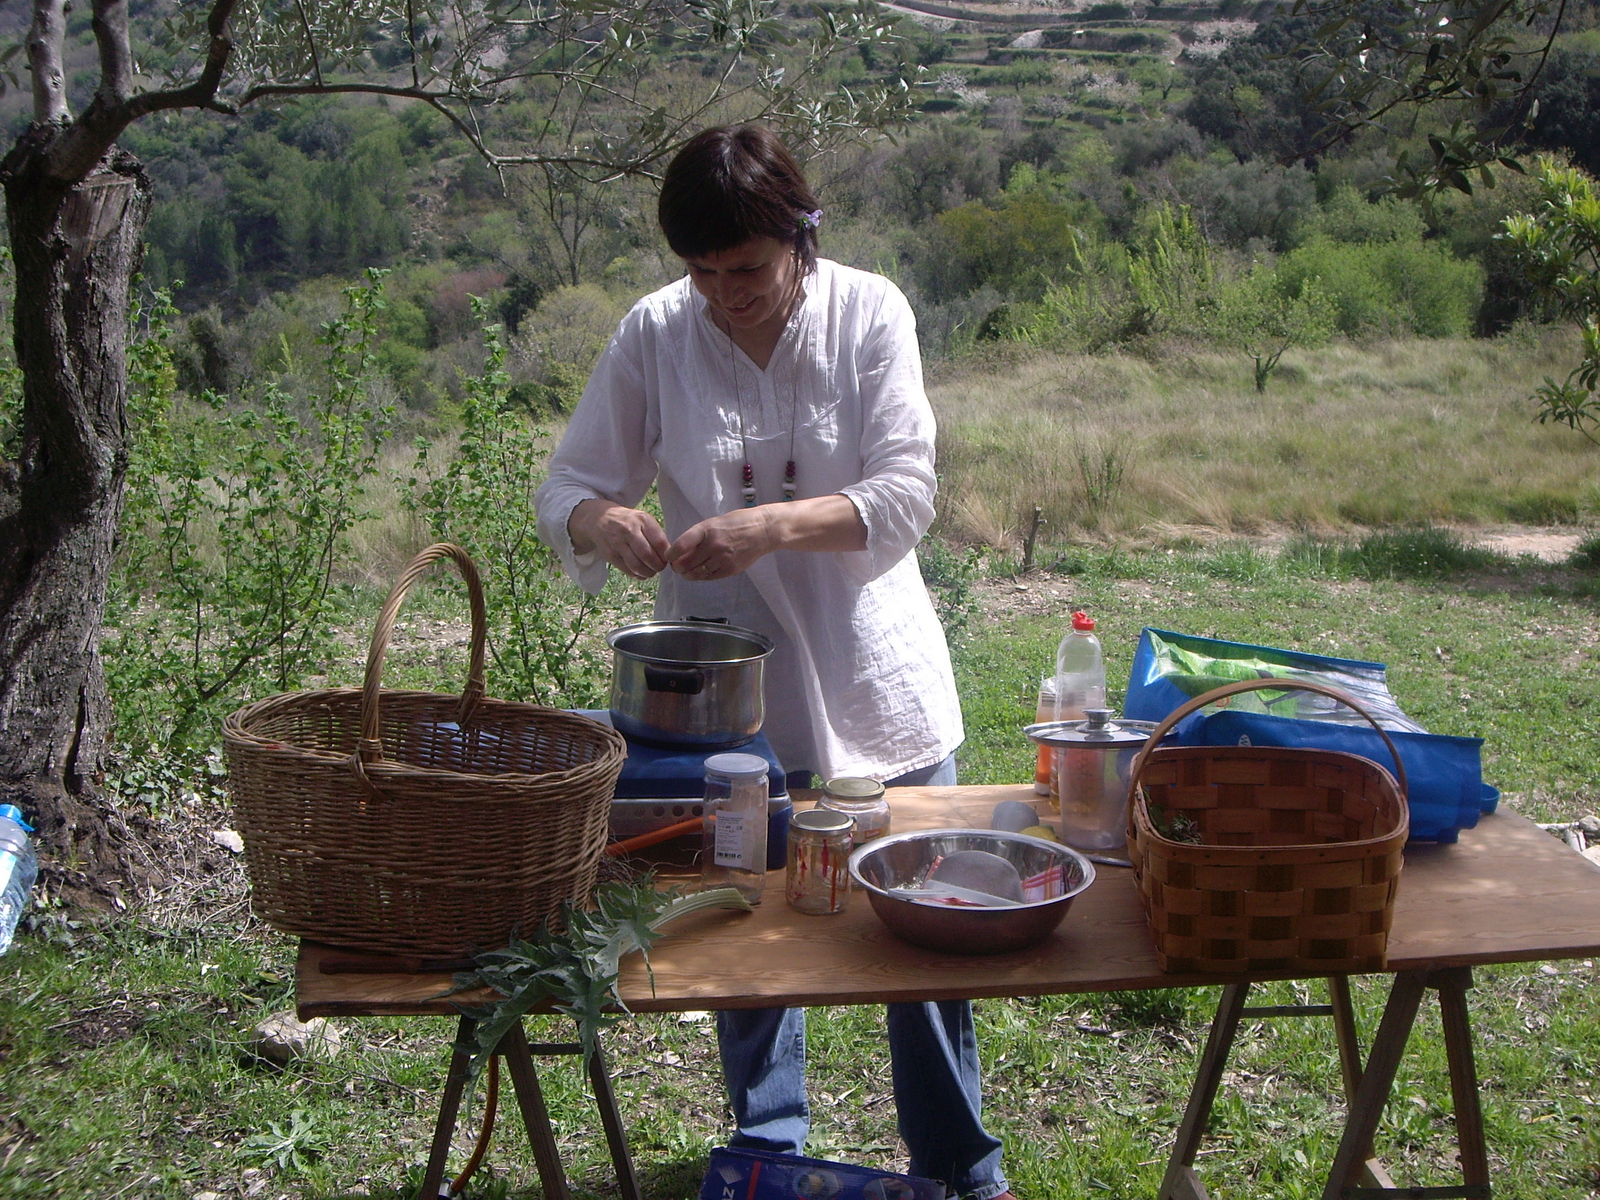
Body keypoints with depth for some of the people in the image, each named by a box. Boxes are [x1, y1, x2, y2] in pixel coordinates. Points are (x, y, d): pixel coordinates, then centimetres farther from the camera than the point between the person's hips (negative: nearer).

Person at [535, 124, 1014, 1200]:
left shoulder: (870, 313, -8)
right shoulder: (654, 334, -6)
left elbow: (907, 493, -14)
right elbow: (569, 486, -2)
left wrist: (771, 526, -29)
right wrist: (605, 520, -26)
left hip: (873, 686, -1)